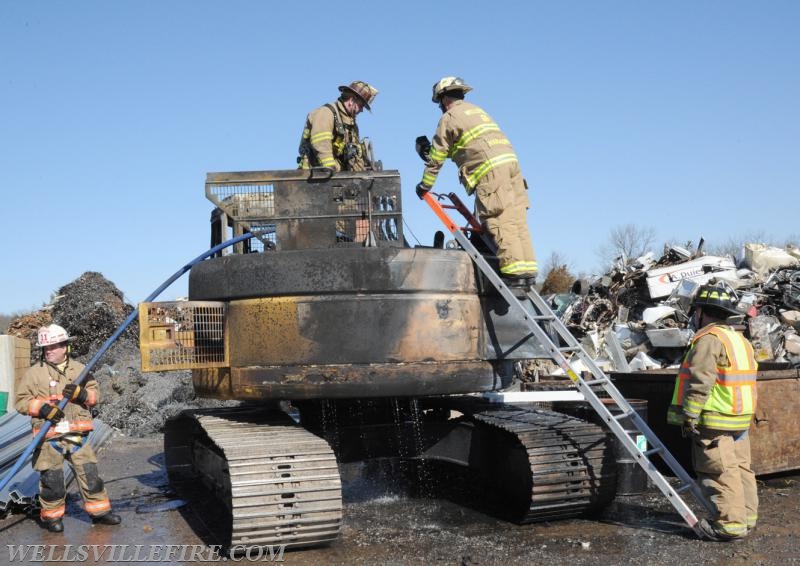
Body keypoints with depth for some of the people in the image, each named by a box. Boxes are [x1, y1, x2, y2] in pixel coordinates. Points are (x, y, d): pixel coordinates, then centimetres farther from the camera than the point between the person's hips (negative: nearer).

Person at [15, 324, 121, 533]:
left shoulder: (80, 369, 8)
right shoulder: (34, 373, -1)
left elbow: (95, 395, 10)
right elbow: (21, 401, 0)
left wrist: (82, 394, -11)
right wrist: (41, 407, -17)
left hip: (77, 434, 2)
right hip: (48, 436, -2)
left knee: (89, 473, 5)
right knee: (51, 478, 4)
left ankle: (99, 511, 16)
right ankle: (51, 515, 22)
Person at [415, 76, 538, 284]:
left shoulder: (449, 117, 6)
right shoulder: (478, 111, 30)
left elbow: (436, 157, 7)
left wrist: (425, 185, 17)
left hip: (490, 170, -8)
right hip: (510, 161, 8)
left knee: (500, 221, -11)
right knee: (517, 219, 5)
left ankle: (514, 268, -18)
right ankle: (526, 267, 2)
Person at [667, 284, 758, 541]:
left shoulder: (709, 339, -14)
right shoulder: (740, 339, 16)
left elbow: (700, 382, -21)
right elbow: (746, 378, 20)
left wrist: (689, 415, -18)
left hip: (714, 422, -10)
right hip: (741, 419, 10)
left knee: (720, 472, -6)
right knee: (741, 467, 15)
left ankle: (730, 524, -5)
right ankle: (747, 516, 23)